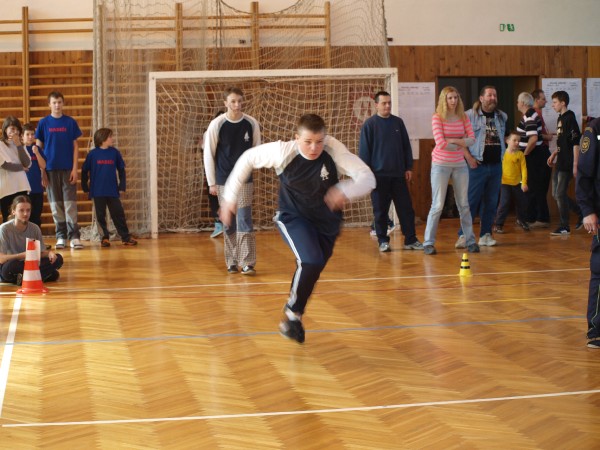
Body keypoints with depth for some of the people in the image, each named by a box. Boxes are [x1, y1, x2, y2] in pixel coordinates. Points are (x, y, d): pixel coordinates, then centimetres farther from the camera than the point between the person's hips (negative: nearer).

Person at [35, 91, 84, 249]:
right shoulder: (43, 123, 4)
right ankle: (61, 236, 12)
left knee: (70, 202, -4)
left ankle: (74, 236, -4)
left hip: (68, 169, -1)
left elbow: (75, 146, 4)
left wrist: (75, 168, -4)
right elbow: (38, 147, 6)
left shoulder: (71, 122, 4)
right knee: (56, 204, 5)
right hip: (51, 169, 1)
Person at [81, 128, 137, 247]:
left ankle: (125, 237, 8)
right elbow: (84, 171, 4)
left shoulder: (115, 152, 3)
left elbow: (121, 169, 10)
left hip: (112, 191, 1)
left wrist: (122, 185, 3)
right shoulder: (93, 154, -2)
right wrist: (85, 187, 3)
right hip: (97, 192, -1)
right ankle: (105, 237, 15)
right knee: (101, 216, 5)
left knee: (118, 214, 2)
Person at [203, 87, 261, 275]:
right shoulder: (217, 124, -7)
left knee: (244, 221, -7)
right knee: (229, 224, 6)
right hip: (224, 181, 0)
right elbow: (208, 154, -1)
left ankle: (247, 264, -6)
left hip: (245, 180, 0)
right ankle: (231, 262, 17)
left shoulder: (251, 123, -4)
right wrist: (211, 182, -1)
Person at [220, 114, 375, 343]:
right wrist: (230, 197, -7)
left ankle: (293, 315, 41)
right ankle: (293, 313, -3)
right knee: (311, 262, -26)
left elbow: (368, 178, -29)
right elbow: (247, 159, -9)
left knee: (312, 270, 13)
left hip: (326, 220, 3)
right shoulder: (283, 151, -24)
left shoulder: (334, 149, -24)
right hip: (293, 217, -3)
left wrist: (345, 191, -50)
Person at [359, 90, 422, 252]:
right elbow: (364, 150, -3)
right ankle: (383, 241, 13)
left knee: (406, 208, 2)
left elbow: (406, 146, 12)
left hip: (398, 174, 3)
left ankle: (411, 240, 8)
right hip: (379, 175, -3)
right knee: (380, 210, 4)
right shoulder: (369, 124, -3)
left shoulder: (398, 122, 8)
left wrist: (408, 168, 7)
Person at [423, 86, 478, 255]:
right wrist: (463, 149, -8)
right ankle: (429, 242, 4)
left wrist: (454, 141, -18)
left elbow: (472, 139, -4)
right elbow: (440, 143, -16)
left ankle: (470, 241, 15)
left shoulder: (463, 117, 5)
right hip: (441, 165, -4)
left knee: (464, 204, 8)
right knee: (437, 205, -3)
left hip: (460, 165, 4)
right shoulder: (437, 118, -8)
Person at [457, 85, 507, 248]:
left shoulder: (502, 117, 12)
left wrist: (501, 155, 12)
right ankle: (463, 235, -3)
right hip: (478, 166, -5)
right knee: (471, 201, -6)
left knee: (491, 202, 8)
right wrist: (469, 158, -9)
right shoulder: (470, 115, -4)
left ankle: (485, 234, 16)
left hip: (496, 166, 5)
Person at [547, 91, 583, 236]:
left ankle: (564, 227, 3)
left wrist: (575, 164, -21)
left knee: (560, 194, -6)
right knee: (556, 194, 12)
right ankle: (581, 213, 24)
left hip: (567, 164, -9)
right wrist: (554, 155, 18)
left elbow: (576, 142, -18)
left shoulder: (570, 119, -14)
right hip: (560, 163, 9)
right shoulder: (560, 118, 13)